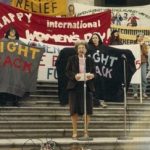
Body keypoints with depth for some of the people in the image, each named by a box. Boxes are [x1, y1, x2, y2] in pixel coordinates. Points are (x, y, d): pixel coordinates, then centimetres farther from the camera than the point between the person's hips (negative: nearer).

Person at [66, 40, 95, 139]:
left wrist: (92, 75, -15)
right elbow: (68, 72, 1)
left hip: (87, 86, 1)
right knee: (74, 110, -1)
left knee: (88, 109, -1)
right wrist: (74, 76, -18)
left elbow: (94, 72, 8)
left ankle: (86, 131, 13)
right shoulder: (72, 59, 6)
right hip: (74, 86, -1)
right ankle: (74, 132, 10)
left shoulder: (90, 60, 11)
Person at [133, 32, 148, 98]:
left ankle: (143, 92, 4)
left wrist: (143, 45, -7)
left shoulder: (144, 45, 11)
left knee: (144, 78, -3)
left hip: (143, 63, 2)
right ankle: (135, 92, 0)